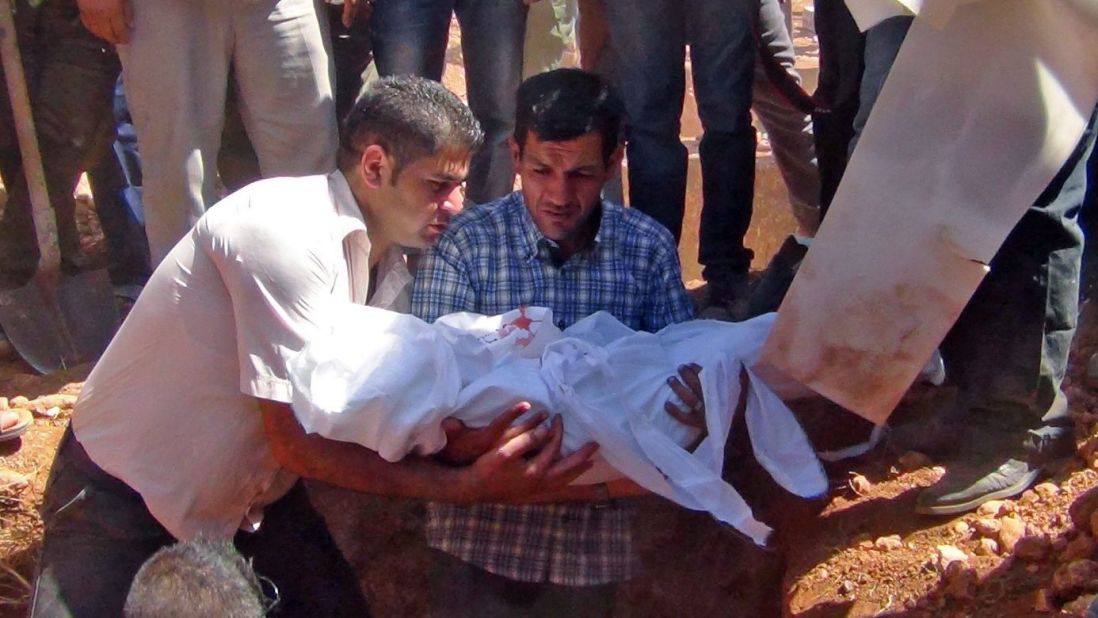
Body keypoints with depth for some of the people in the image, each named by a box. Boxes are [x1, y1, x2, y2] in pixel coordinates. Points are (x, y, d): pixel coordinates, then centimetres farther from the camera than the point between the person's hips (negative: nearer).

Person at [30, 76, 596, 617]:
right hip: (128, 493, -7)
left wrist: (452, 444, -28)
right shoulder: (285, 230, -27)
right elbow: (297, 440, -29)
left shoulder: (388, 267, -2)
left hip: (252, 495, 7)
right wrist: (467, 487, -33)